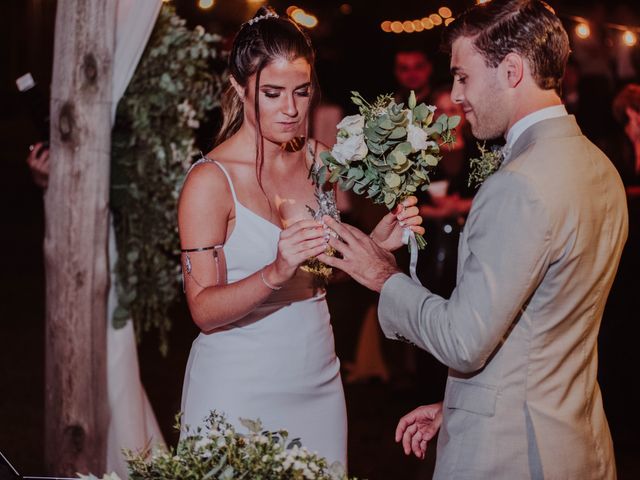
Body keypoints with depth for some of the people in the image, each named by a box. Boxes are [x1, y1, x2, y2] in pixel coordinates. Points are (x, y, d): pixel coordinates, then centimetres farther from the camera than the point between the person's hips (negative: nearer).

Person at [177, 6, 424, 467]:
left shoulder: (321, 161, 3)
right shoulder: (210, 181, -13)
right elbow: (204, 309, -16)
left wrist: (377, 243, -3)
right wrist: (276, 274, -31)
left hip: (317, 380, 5)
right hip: (239, 390, -5)